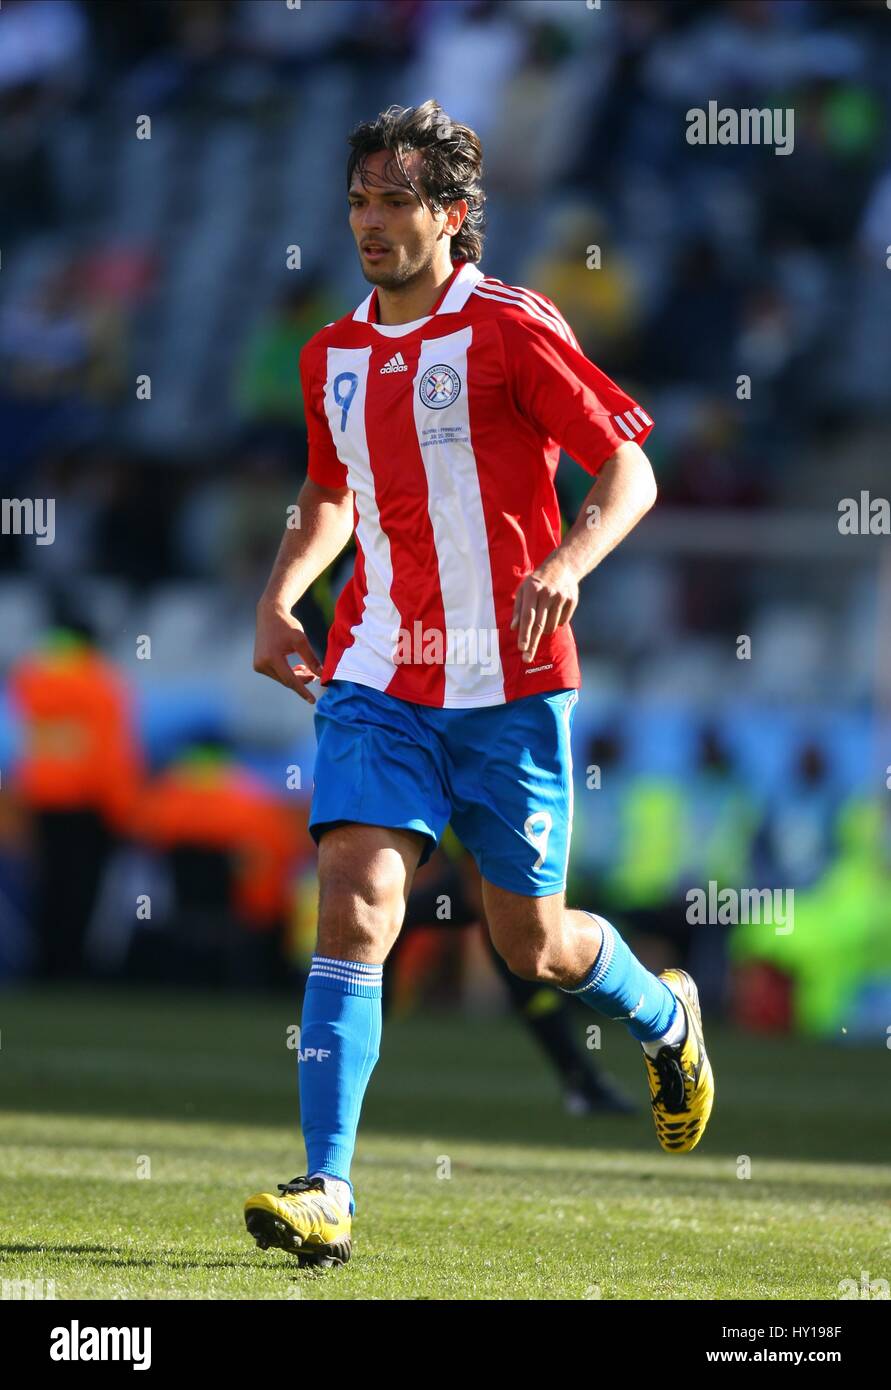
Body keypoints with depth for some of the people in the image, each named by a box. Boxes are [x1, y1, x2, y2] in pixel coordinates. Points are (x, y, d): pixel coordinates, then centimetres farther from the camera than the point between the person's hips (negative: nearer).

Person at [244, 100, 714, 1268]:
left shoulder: (513, 330, -9)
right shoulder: (333, 356, 9)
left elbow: (630, 470, -9)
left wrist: (567, 564, -27)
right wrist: (280, 595, 8)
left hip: (507, 686, -4)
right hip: (377, 678, 4)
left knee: (533, 945, 7)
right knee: (353, 907, -15)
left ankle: (664, 1017, 41)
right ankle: (327, 1191, -18)